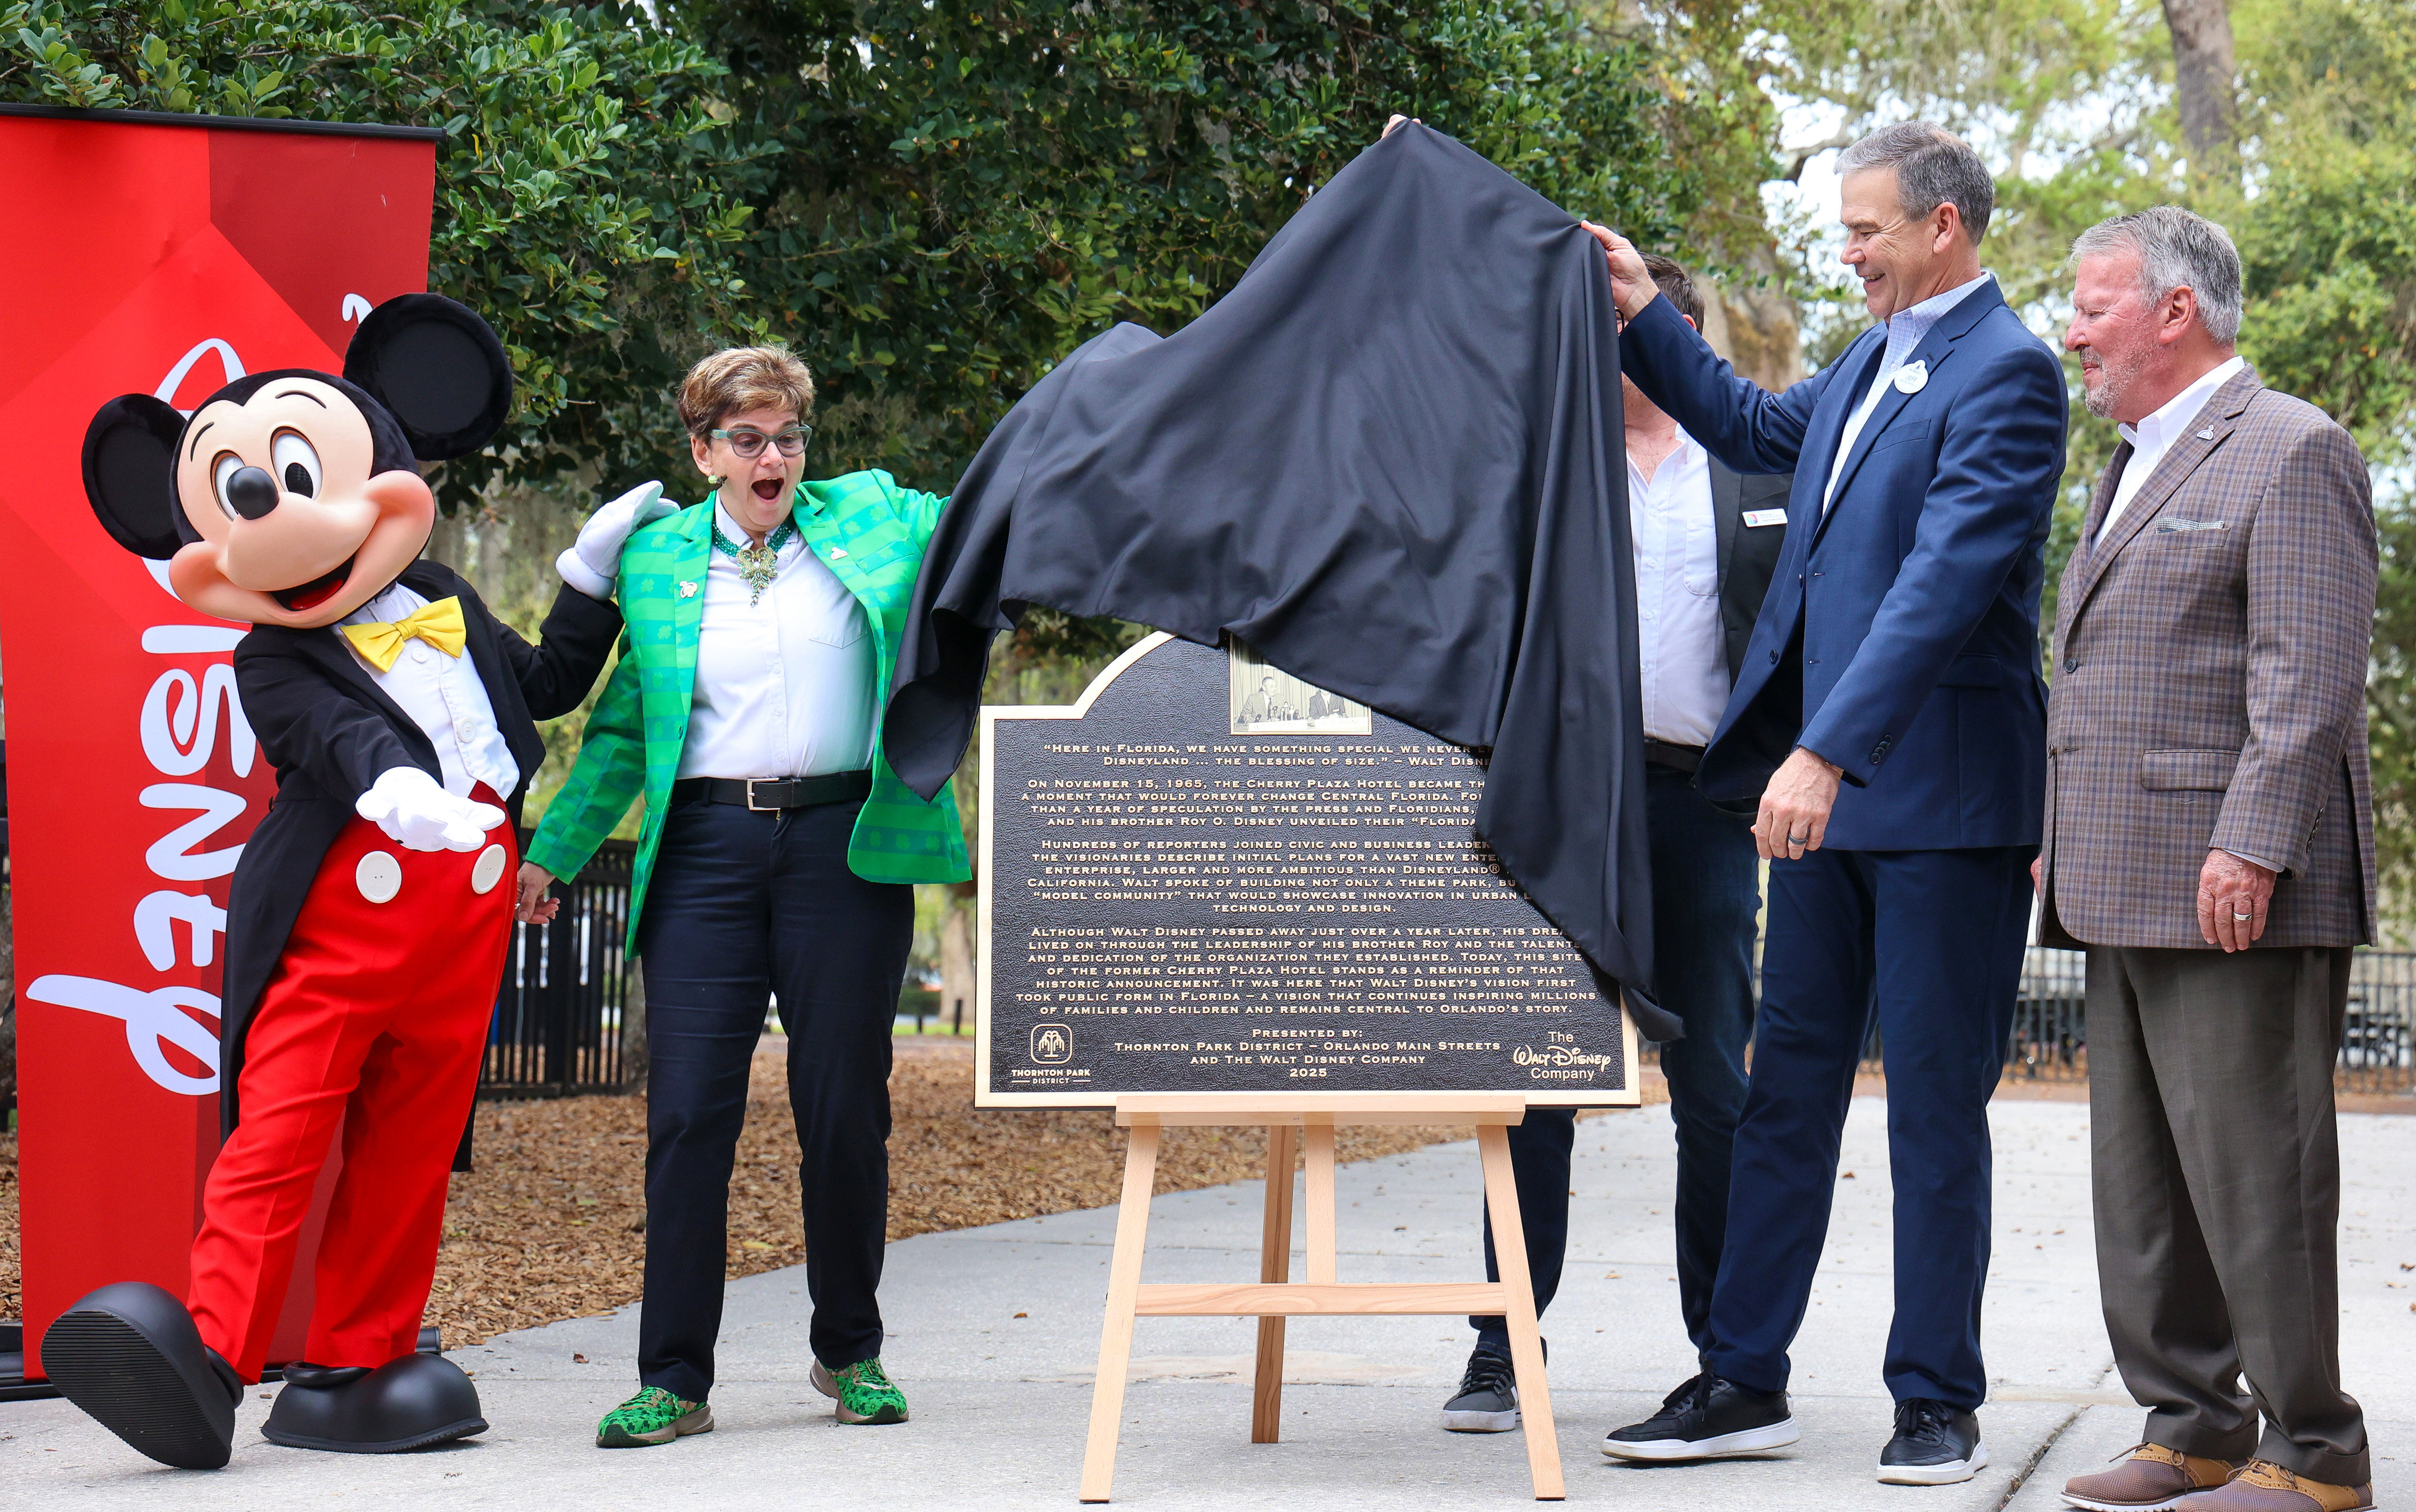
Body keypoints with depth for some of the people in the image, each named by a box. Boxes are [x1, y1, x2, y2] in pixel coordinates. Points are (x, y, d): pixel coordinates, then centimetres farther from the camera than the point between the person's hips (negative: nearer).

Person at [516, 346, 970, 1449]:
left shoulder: (872, 520, 9)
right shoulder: (654, 561, 11)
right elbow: (621, 727, 16)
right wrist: (553, 851, 15)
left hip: (844, 848, 0)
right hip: (705, 850, 0)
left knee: (845, 1108, 4)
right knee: (688, 1110, -5)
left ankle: (850, 1353, 22)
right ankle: (674, 1379, 2)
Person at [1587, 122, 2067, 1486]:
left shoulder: (2008, 374, -14)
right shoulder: (1875, 357, 14)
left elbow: (1948, 578, -24)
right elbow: (1756, 431, 34)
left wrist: (1828, 750, -29)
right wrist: (1646, 318, 26)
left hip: (1941, 796, -8)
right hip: (1826, 786, 8)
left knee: (1936, 1105, 0)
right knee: (1789, 1089, 9)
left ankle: (1939, 1403, 8)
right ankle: (1747, 1384, 15)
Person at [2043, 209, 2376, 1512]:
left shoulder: (2290, 453, -8)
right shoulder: (2135, 466, 22)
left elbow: (2310, 679, -16)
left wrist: (2249, 848, -23)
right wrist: (2065, 840, 20)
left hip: (2239, 898, -10)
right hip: (2127, 893, 10)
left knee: (2253, 1171, -8)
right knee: (2141, 1176, 10)